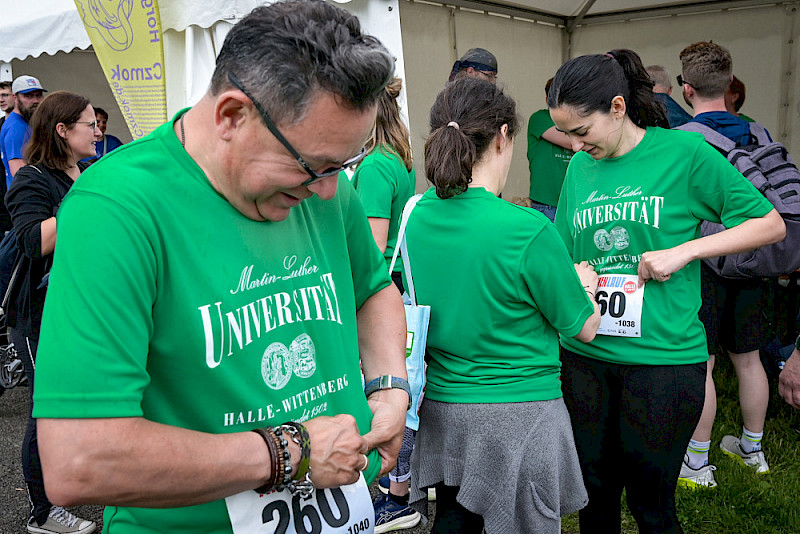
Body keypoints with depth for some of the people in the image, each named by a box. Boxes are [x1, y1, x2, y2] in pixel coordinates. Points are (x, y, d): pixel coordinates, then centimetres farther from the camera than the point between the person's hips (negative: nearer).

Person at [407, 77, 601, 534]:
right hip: (519, 414, -5)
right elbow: (584, 327, -8)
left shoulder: (417, 216, -4)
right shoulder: (528, 231, -21)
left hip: (442, 408, 5)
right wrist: (584, 281, 13)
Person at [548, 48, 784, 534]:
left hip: (663, 357, -4)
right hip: (585, 355, 4)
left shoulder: (685, 152, -6)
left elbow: (772, 224, -2)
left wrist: (683, 250, -13)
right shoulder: (580, 166, 7)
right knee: (594, 493, 16)